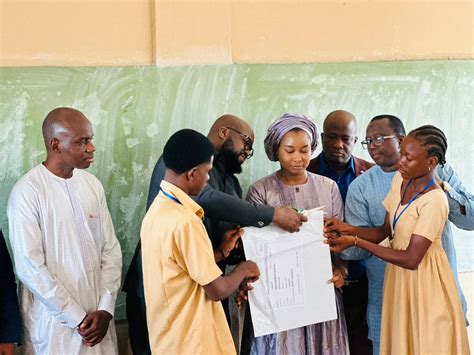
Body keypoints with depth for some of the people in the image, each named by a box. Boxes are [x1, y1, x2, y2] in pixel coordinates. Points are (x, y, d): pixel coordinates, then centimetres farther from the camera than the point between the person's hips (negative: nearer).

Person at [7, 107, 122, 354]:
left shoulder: (92, 184, 2)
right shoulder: (27, 192, -14)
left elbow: (111, 248, 4)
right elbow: (30, 268, -16)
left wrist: (105, 309, -6)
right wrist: (77, 318, -14)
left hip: (97, 315, 5)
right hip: (54, 321, -4)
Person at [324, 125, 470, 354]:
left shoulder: (434, 201, -26)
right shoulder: (401, 179, -2)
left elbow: (411, 259, -26)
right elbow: (384, 231, 3)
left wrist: (356, 242, -25)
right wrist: (349, 229, -15)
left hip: (423, 280, -7)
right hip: (398, 275, 7)